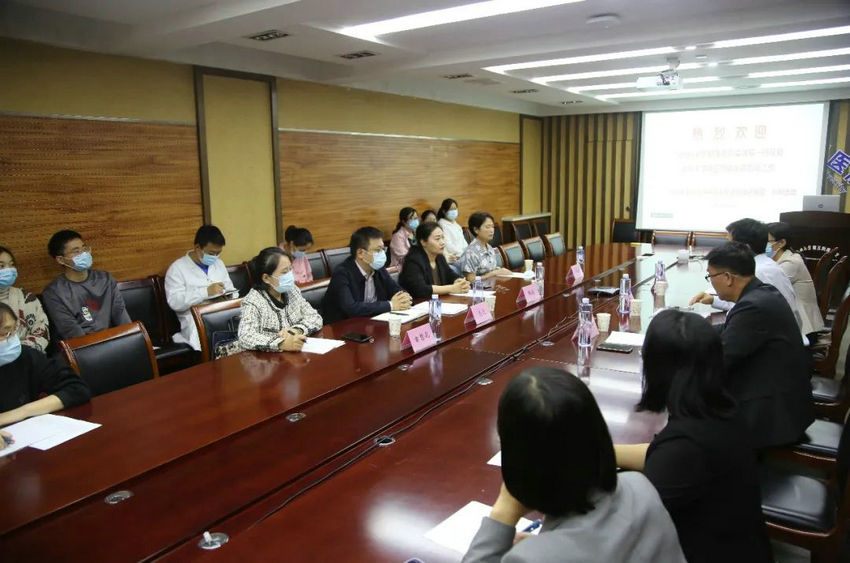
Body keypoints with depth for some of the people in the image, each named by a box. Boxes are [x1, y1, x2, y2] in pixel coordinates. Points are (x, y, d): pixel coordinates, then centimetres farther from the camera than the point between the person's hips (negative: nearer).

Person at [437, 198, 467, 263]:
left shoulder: (456, 225, 22)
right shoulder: (442, 224, -3)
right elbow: (448, 245, -12)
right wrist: (462, 254, -16)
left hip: (462, 255, 7)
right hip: (453, 258, -7)